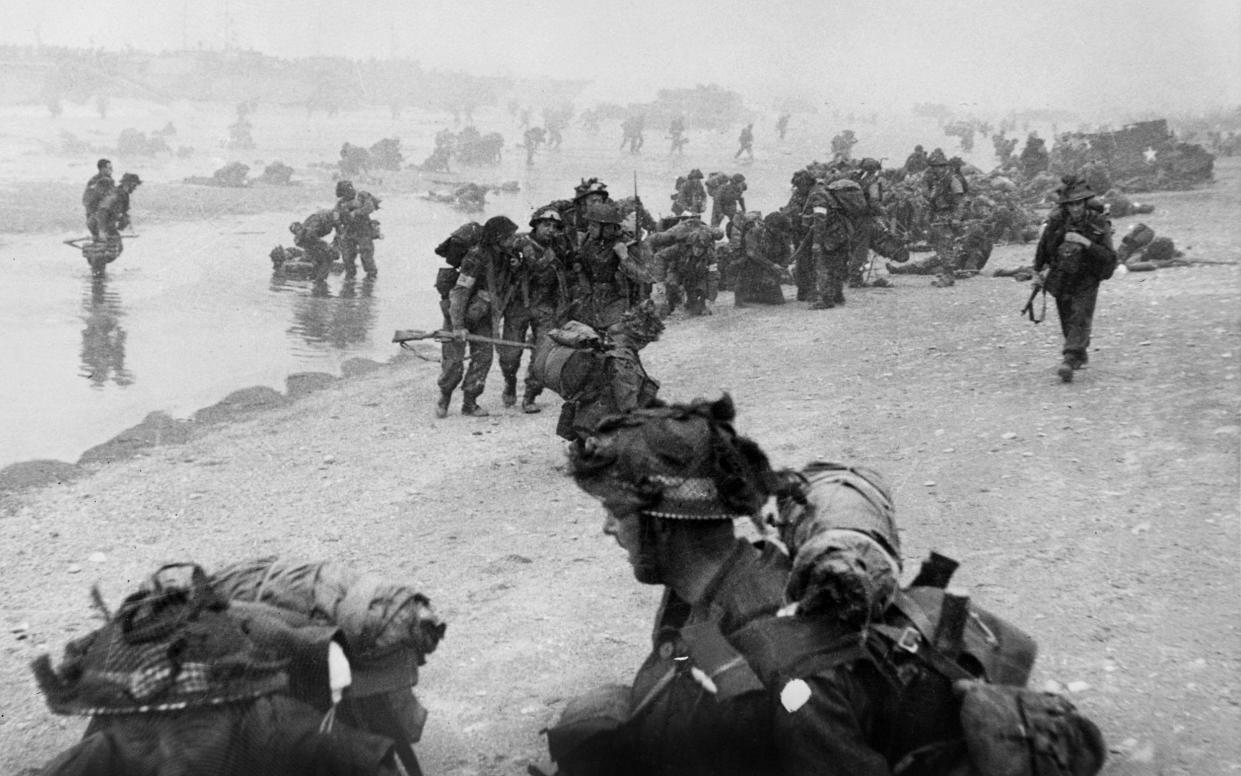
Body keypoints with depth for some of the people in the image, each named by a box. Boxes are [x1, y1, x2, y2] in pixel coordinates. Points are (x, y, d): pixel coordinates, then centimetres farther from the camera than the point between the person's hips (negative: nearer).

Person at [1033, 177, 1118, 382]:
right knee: (1067, 323, 15)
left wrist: (1086, 243, -33)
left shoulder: (1099, 224, -17)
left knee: (1080, 321, -17)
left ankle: (1070, 361, -24)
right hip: (1060, 279, 4)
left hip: (1086, 282, -3)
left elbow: (1109, 258, -23)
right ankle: (1081, 354, 39)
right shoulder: (1057, 220, -10)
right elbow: (1043, 246, 7)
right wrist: (1038, 271, 14)